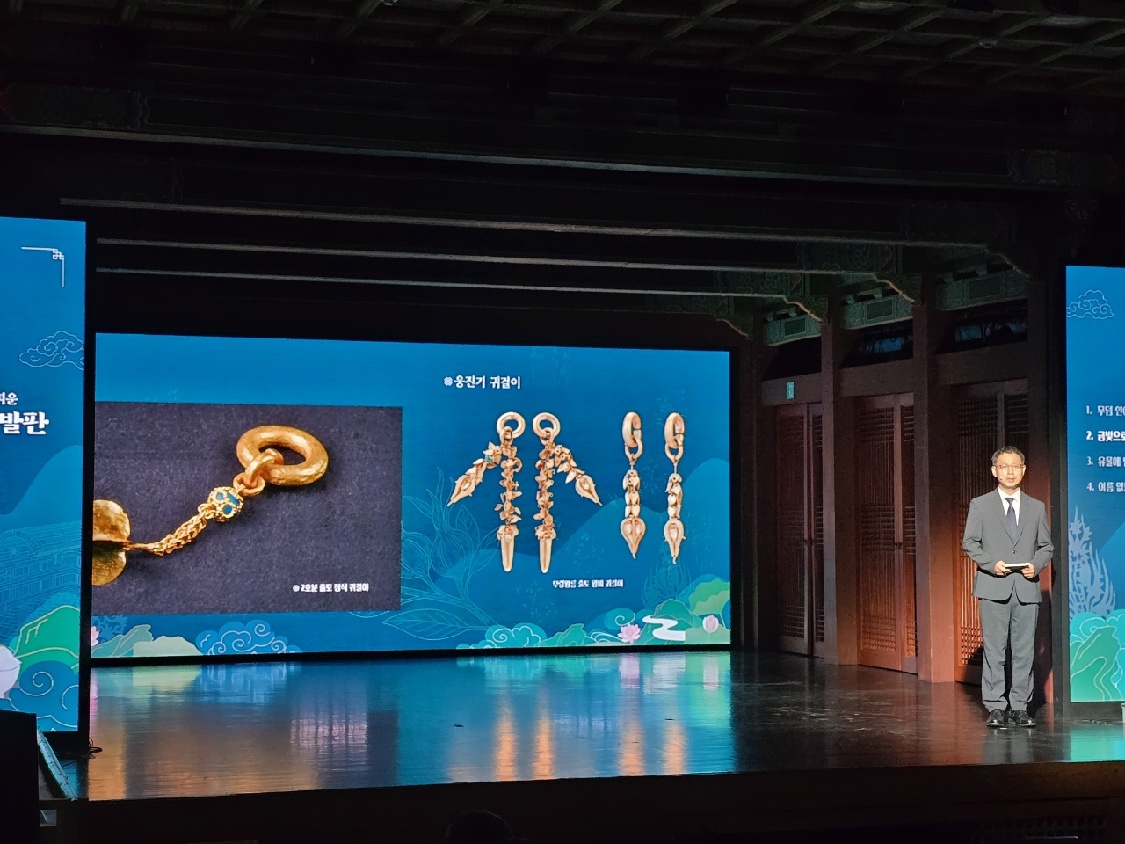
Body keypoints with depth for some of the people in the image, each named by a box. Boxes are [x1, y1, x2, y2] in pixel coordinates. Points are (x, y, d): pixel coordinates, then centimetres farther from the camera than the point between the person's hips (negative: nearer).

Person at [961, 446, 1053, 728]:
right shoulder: (980, 505, 6)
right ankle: (995, 707, 2)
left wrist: (1037, 565, -5)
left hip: (1027, 588, 2)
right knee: (994, 651, -3)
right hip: (994, 588, -2)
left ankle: (1019, 707, 9)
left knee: (1024, 651, 2)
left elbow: (1046, 546, 15)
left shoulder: (1037, 507, 13)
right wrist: (991, 564, -10)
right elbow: (969, 543, 4)